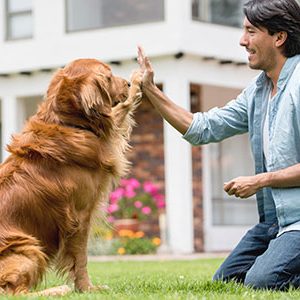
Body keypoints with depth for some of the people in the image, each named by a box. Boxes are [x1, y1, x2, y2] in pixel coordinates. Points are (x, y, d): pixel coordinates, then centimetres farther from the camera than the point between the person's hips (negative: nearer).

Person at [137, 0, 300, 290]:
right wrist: (150, 90, 10)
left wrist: (260, 181, -15)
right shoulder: (258, 90, 13)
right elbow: (203, 128, 13)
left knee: (261, 282, -27)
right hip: (272, 220, 9)